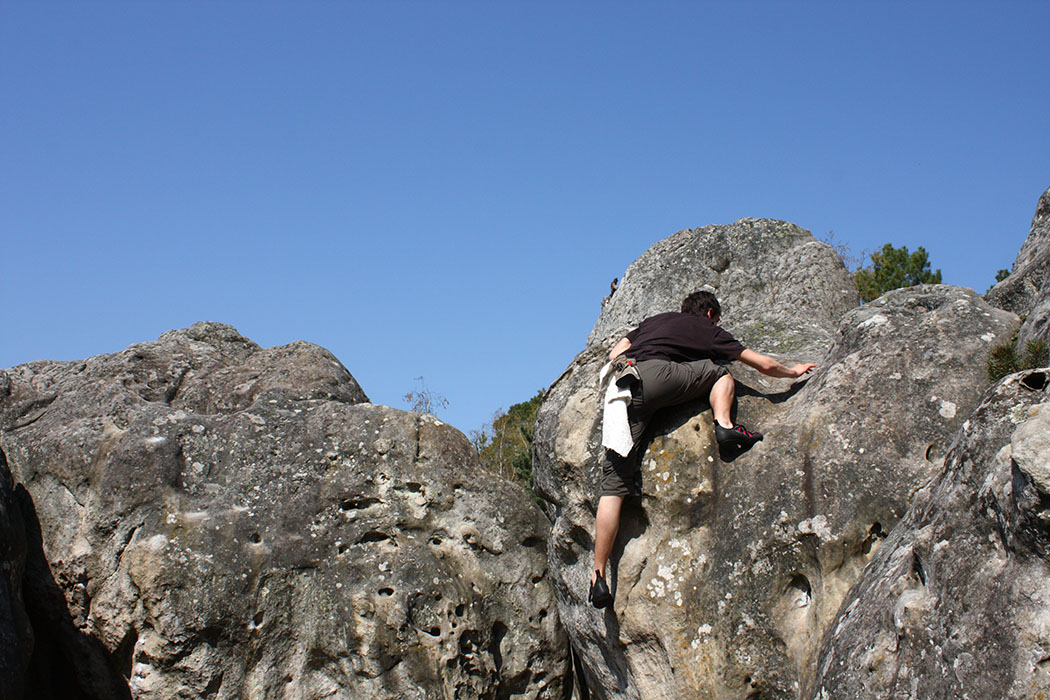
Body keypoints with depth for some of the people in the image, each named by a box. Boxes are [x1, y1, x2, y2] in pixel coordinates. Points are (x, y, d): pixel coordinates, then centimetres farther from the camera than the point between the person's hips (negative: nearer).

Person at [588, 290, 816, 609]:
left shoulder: (655, 320, 37)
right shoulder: (708, 330, 26)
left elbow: (615, 354, 29)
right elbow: (765, 365, 31)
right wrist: (794, 371, 50)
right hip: (655, 374, -4)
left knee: (614, 485, 0)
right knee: (719, 370, 24)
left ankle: (599, 576, -7)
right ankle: (724, 424, -1)